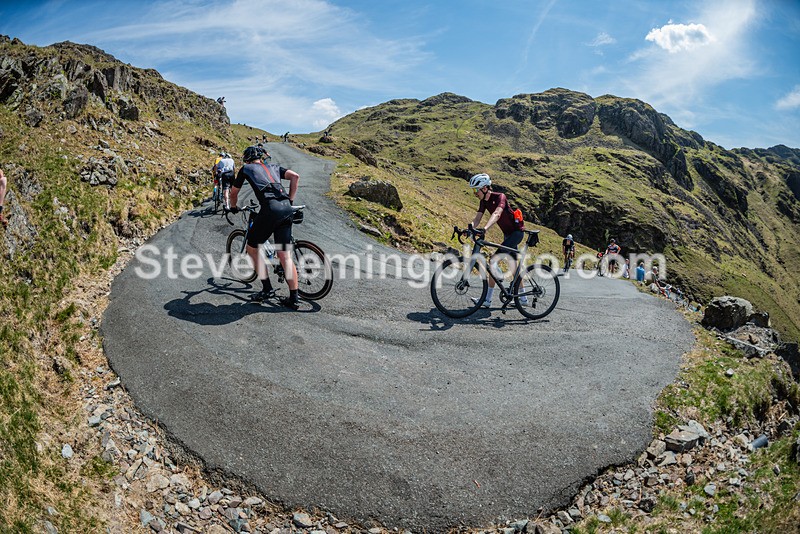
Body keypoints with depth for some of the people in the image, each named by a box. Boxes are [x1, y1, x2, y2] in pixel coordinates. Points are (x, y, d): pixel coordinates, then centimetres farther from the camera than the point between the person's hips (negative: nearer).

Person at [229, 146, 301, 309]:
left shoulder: (246, 169, 20)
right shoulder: (273, 167, 29)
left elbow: (234, 193, 28)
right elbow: (295, 176, 15)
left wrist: (233, 207, 48)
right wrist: (290, 200, 22)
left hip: (270, 209, -5)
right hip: (287, 209, 5)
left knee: (252, 248, 14)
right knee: (285, 255, 8)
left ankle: (267, 289, 12)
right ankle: (293, 299, 7)